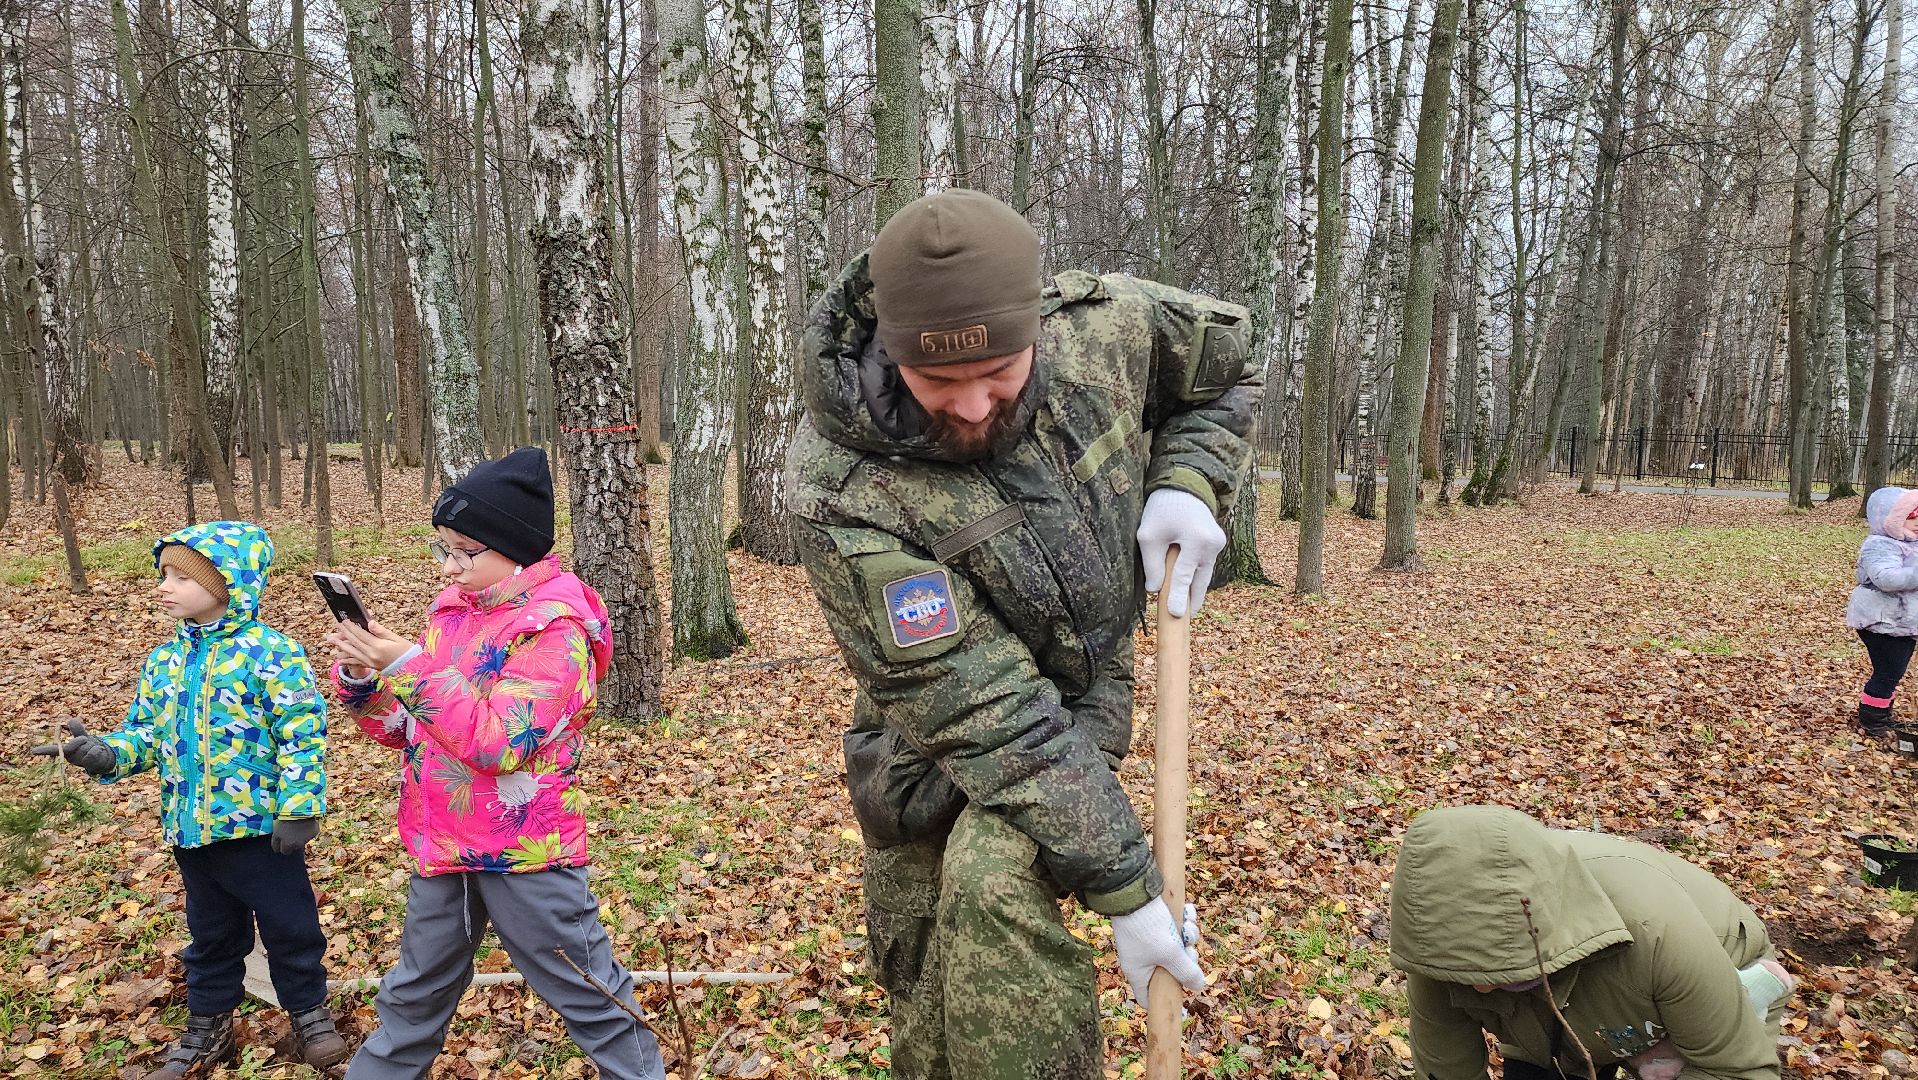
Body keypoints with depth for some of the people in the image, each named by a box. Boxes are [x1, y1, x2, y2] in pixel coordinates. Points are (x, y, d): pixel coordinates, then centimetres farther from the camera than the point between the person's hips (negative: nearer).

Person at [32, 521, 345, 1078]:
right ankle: (207, 1027, 39)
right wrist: (108, 753, -10)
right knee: (211, 933, 22)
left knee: (289, 927, 8)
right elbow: (148, 732, 12)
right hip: (191, 828, 6)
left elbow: (303, 734, -16)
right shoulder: (163, 661, 6)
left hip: (262, 824, -6)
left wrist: (299, 807, -19)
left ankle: (309, 1012, 28)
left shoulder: (271, 652, -14)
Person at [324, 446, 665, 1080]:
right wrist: (360, 679, -8)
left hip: (526, 852, -7)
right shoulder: (453, 609, 4)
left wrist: (406, 665, -26)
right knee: (415, 996, 25)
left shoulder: (556, 626, -17)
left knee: (587, 994, 7)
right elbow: (404, 728, 11)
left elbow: (500, 741, -26)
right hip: (442, 844, 7)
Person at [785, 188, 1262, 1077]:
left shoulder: (1097, 328, -19)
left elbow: (1225, 359, 6)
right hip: (934, 743, -1)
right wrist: (1124, 889, -26)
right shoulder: (840, 490, -31)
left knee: (992, 885, -29)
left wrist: (1186, 484, -13)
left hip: (1085, 698, 1)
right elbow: (991, 719, -30)